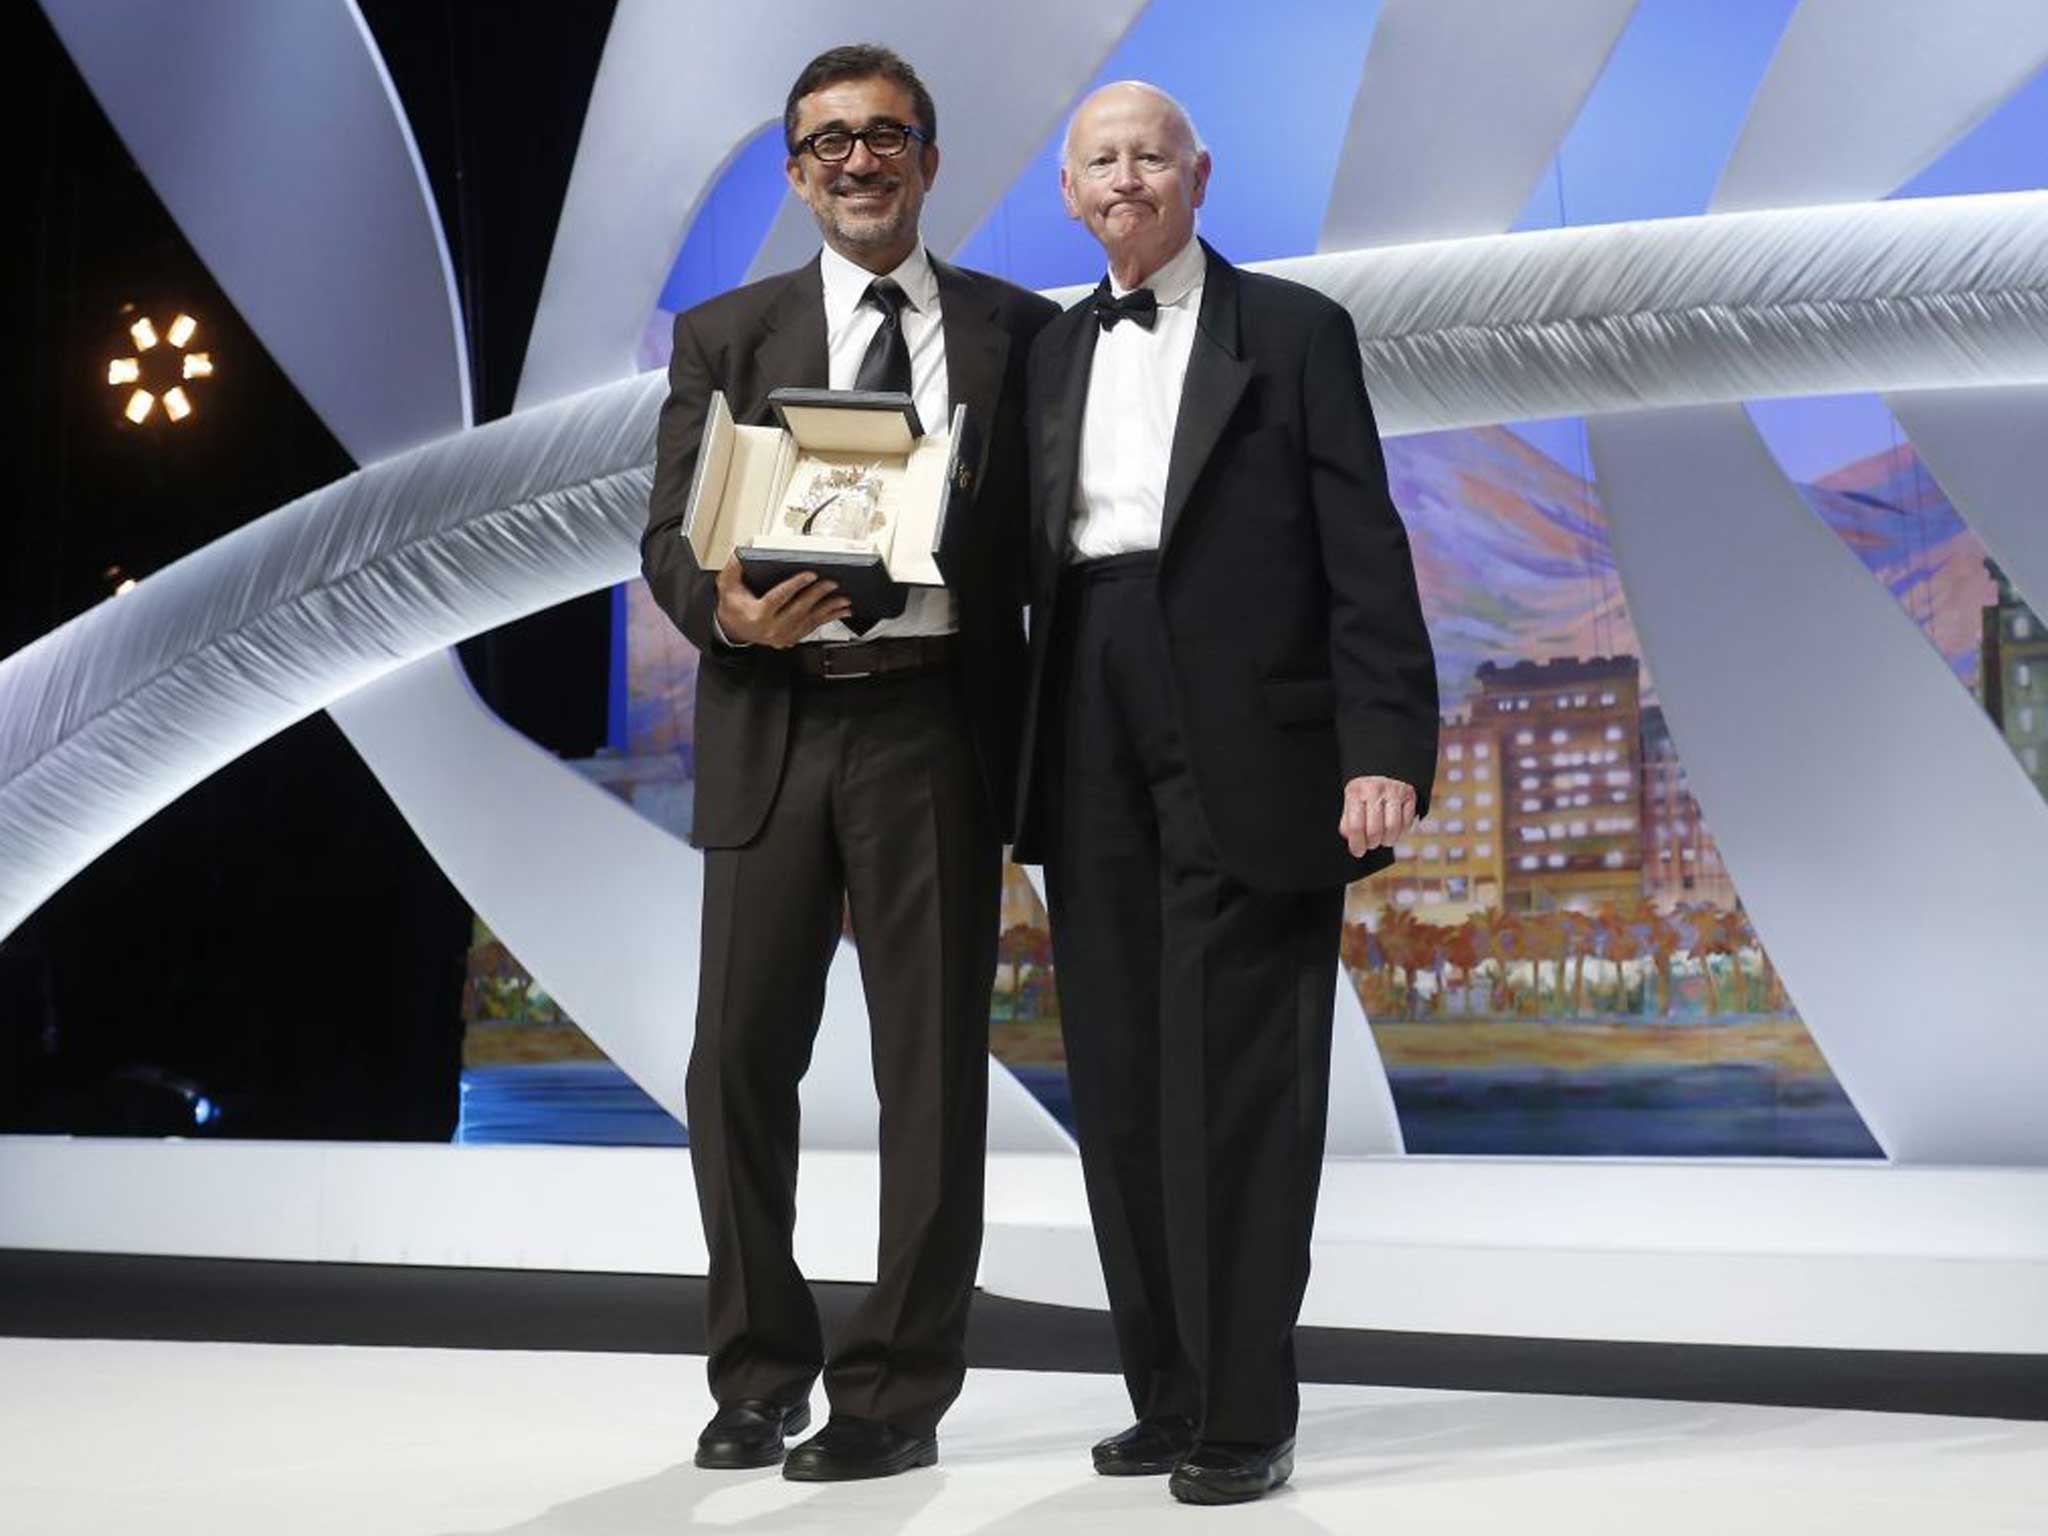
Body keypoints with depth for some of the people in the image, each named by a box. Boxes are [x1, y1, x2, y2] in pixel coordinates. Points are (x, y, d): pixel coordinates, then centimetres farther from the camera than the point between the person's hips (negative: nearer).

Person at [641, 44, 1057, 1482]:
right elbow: (670, 538, 6)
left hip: (937, 728, -1)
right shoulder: (725, 335, 11)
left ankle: (900, 1394, 15)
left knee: (933, 1068, 3)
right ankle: (761, 1373, 22)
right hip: (774, 731, 1)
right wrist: (728, 610, -17)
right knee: (740, 1063, 4)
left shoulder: (1017, 331, 10)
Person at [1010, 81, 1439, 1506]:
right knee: (1122, 1084, 7)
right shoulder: (1050, 353, 17)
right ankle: (1168, 1395, 19)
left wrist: (1385, 747, -14)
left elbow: (1365, 552, -4)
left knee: (1236, 1086, -3)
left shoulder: (1294, 330, 3)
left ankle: (1245, 1416, 7)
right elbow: (1031, 559, 14)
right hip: (1095, 749, 5)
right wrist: (1022, 760, 1)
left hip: (1248, 750, -5)